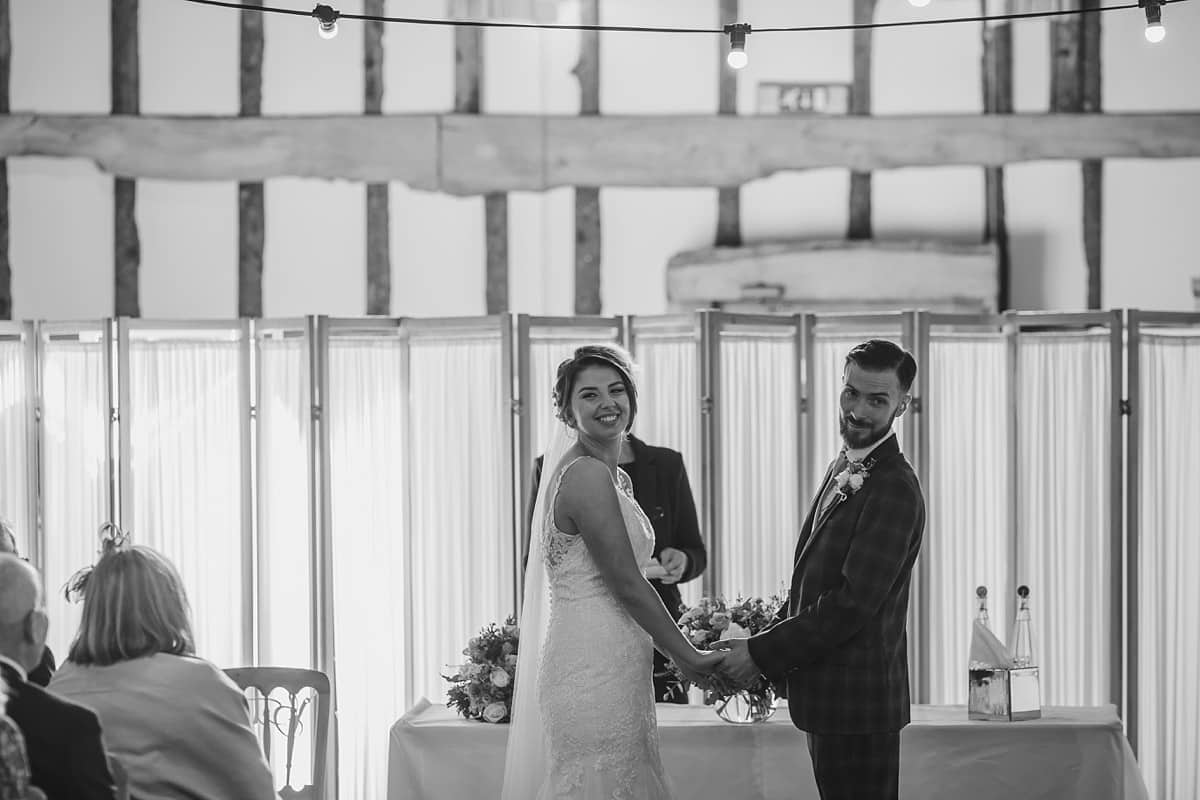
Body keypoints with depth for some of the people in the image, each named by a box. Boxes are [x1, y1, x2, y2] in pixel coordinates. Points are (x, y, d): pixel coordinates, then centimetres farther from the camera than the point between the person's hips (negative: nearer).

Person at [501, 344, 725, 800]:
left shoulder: (609, 475, 15)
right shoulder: (588, 475, -15)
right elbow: (626, 583, -16)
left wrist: (679, 654, 14)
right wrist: (689, 658, -8)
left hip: (613, 669, 10)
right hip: (595, 673, -10)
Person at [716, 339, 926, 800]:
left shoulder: (894, 490, -18)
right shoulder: (844, 468, 14)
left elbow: (852, 604, -23)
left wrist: (762, 653, -17)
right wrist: (769, 639, 4)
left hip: (858, 700, -9)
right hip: (828, 693, 9)